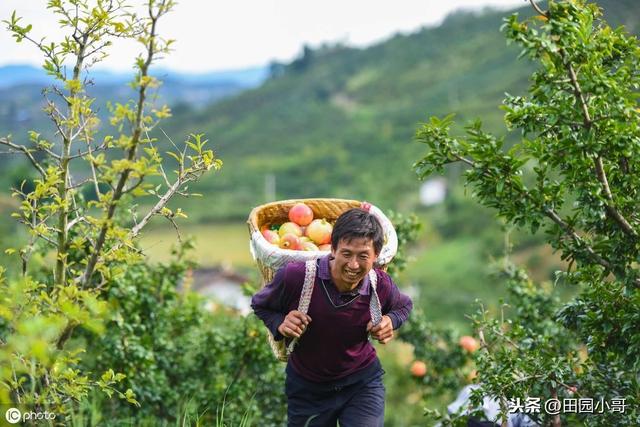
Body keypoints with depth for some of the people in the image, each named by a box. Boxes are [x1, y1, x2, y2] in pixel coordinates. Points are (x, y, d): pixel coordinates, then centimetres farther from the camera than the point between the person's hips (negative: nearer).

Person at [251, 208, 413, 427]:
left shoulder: (382, 286, -20)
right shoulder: (296, 276, -27)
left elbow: (404, 305, 7)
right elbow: (259, 304, -5)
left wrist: (390, 321, -16)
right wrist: (280, 325, -26)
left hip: (362, 383, 0)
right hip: (306, 388, 0)